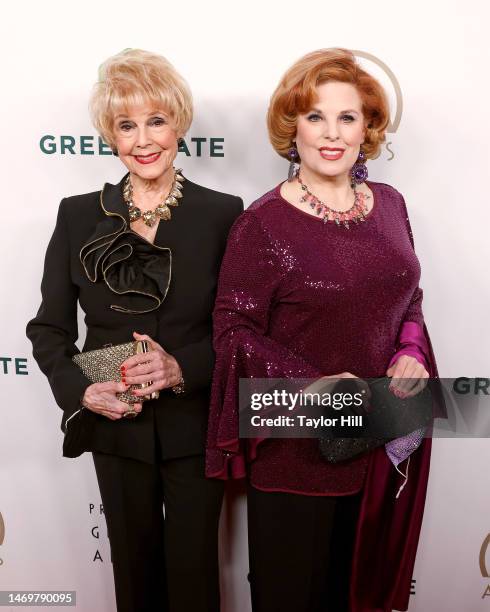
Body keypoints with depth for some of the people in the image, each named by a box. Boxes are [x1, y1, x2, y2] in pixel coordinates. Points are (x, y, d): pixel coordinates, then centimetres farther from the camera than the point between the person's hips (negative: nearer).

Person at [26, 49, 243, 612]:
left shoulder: (223, 214, -5)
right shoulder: (79, 215, -1)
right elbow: (48, 327, 2)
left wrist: (184, 367, -20)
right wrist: (80, 389, -14)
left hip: (196, 427, -1)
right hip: (116, 427, 2)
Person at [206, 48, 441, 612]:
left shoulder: (389, 205, 2)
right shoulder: (264, 222, -13)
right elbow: (235, 331, -13)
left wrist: (411, 354, -6)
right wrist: (312, 382, -23)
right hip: (296, 450, -4)